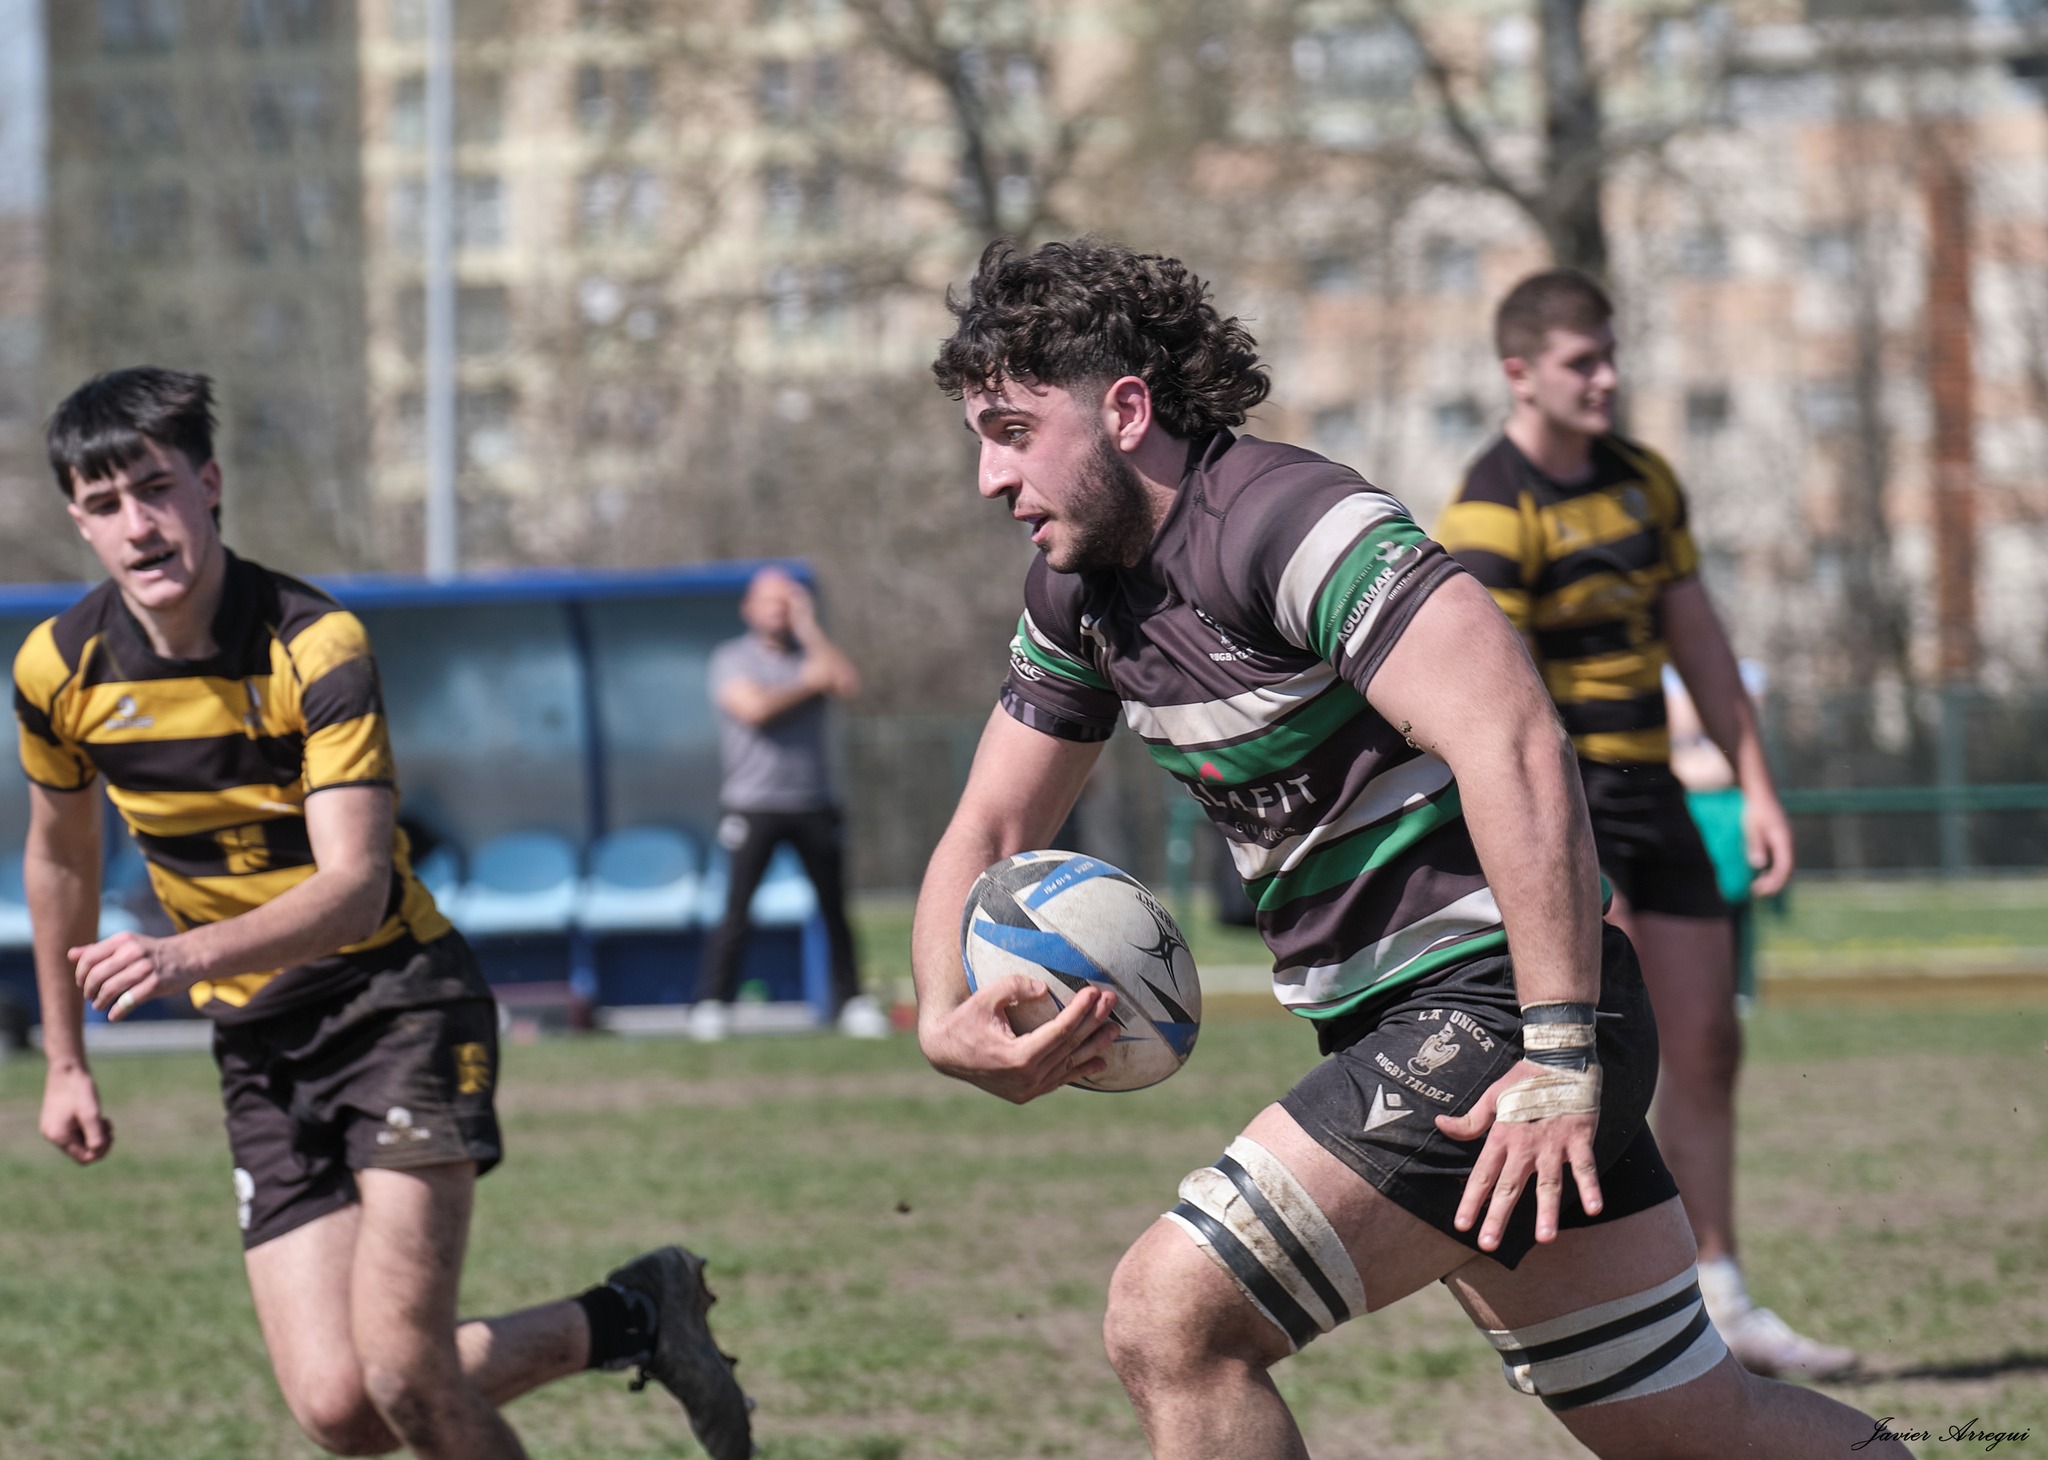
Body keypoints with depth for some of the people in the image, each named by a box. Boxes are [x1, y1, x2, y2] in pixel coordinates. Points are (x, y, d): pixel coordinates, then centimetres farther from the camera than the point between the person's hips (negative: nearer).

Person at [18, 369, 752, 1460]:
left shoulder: (316, 646, -18)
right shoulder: (58, 670, -4)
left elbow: (354, 885, -28)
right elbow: (61, 858, 16)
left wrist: (188, 955, -44)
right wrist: (65, 1060, 22)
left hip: (398, 995, -5)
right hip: (257, 1041, 5)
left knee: (401, 1368, -21)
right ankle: (626, 1324, 15)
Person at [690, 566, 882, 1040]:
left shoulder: (810, 653, 13)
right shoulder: (731, 658, 2)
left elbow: (846, 683, -6)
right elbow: (753, 707, -14)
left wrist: (808, 628, -4)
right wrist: (806, 685, -3)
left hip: (812, 803, 4)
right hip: (753, 802, -4)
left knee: (835, 907, 5)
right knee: (736, 907, -9)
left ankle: (850, 1001, 14)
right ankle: (711, 1005, -5)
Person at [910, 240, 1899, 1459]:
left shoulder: (1279, 520, -19)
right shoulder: (1080, 593, 9)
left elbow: (1514, 747, -28)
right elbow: (990, 833, 16)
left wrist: (1558, 1057, -31)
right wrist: (951, 1020, -6)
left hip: (1496, 1004, -10)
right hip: (1402, 1030, 10)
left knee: (1172, 1320, -18)